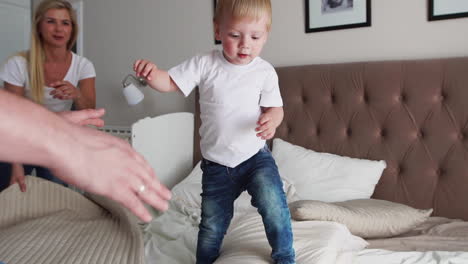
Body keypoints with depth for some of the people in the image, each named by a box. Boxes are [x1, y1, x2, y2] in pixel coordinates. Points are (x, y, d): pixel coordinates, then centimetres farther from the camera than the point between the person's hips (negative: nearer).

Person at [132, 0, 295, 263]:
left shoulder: (265, 71, -8)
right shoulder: (205, 64, -7)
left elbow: (275, 108, -4)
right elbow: (169, 83, -4)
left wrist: (272, 120, -28)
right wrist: (152, 72, -27)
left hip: (256, 156, -1)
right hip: (217, 163, 1)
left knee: (273, 205, -24)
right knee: (212, 225, 13)